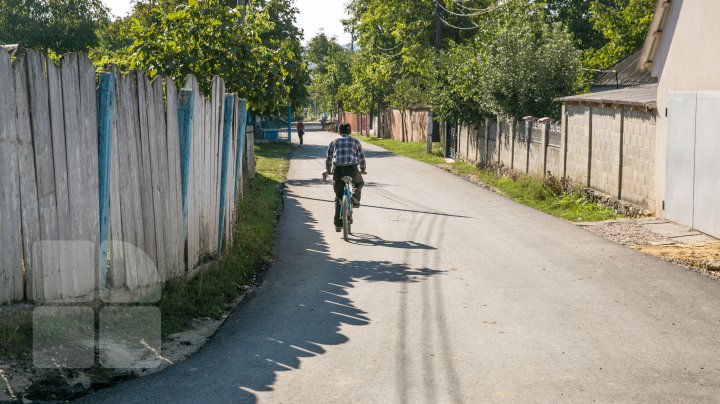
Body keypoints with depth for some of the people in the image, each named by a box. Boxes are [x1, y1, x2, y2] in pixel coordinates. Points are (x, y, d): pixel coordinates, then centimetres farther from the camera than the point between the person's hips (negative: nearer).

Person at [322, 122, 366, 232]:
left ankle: (338, 225, 9)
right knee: (359, 183, 33)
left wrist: (327, 171, 37)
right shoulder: (355, 141, 16)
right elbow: (361, 158, 19)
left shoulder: (334, 142, 18)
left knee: (338, 197, 11)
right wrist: (362, 170, 34)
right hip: (352, 169, -1)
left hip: (338, 169, 1)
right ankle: (355, 197, 3)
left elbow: (329, 158, 22)